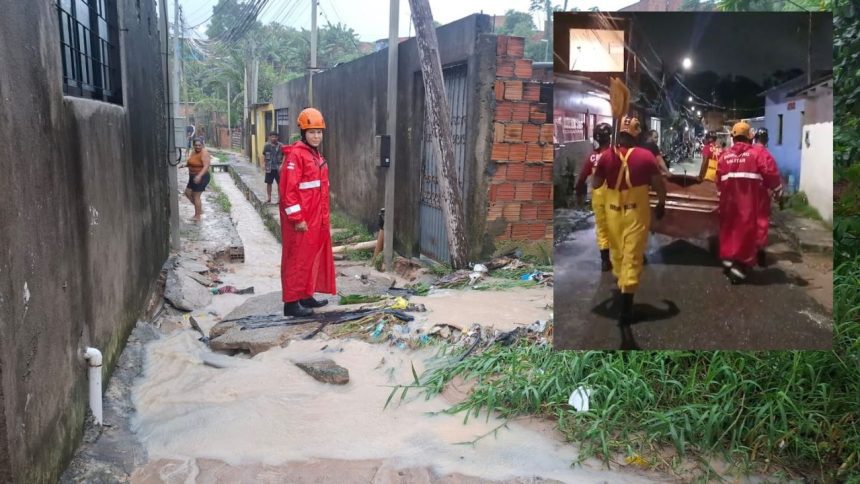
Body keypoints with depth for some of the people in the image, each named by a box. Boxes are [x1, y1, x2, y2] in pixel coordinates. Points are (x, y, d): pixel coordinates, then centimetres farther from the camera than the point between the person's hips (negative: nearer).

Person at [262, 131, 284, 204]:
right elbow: (263, 155, 12)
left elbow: (284, 156, -6)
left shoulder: (281, 146, -5)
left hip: (278, 168, -2)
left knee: (280, 184, 2)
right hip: (269, 168, 2)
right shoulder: (267, 146, 3)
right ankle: (269, 198, 19)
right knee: (268, 183, 8)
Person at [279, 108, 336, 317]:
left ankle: (306, 295, 26)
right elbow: (289, 188, -19)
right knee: (298, 258, -3)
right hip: (301, 218, -9)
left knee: (314, 256, 15)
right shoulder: (296, 154, -14)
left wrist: (324, 215, 19)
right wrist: (297, 218, -21)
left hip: (317, 217, 9)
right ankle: (291, 302, 4)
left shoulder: (317, 155, 14)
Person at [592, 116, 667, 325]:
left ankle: (621, 285, 41)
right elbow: (659, 184, -6)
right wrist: (661, 204, 11)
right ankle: (626, 305, -8)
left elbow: (596, 184, 1)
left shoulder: (606, 155, -8)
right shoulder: (646, 156, -10)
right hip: (637, 210, -2)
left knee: (617, 251, 22)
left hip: (613, 210, 2)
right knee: (632, 255, -1)